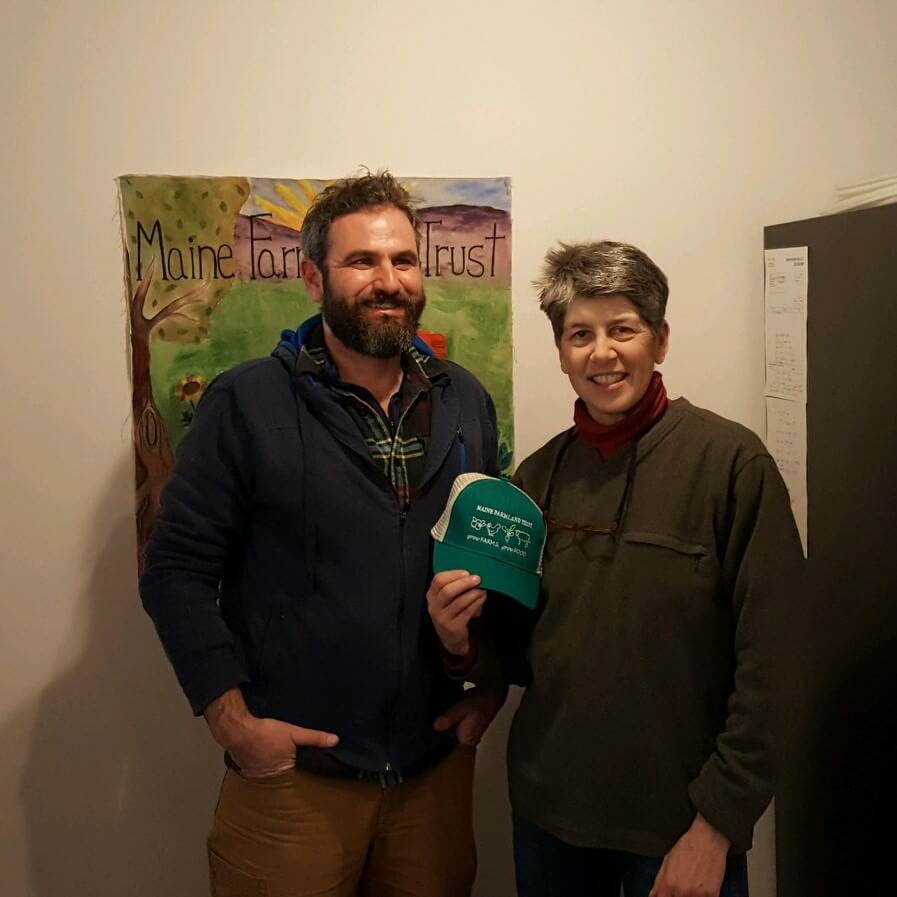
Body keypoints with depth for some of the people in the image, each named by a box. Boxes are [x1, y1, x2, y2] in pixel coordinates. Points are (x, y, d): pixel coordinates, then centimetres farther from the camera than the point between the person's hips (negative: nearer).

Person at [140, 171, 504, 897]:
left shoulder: (465, 401, 4)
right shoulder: (247, 403, -9)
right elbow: (177, 571, -9)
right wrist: (232, 720, -13)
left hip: (436, 763, 4)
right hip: (293, 768, -3)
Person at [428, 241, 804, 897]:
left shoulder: (731, 462, -14)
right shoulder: (536, 478, 1)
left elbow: (771, 663, -13)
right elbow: (528, 654, 8)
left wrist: (719, 823, -13)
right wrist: (464, 642, -10)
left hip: (681, 820, -4)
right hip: (547, 810, 4)